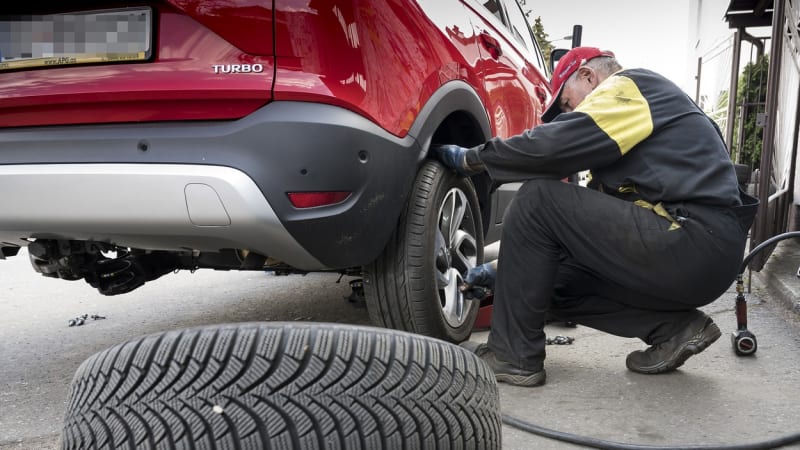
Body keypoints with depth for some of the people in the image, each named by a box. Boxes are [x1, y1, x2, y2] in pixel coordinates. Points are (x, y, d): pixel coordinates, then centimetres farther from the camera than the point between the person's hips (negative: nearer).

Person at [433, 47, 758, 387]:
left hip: (698, 244, -10)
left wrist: (470, 159, -2)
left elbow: (555, 145, -17)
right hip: (701, 255, 10)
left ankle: (512, 356, -8)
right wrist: (506, 268, 22)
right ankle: (674, 327, 9)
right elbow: (587, 220, 24)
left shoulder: (629, 87, 0)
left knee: (538, 198, -12)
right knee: (556, 280, 14)